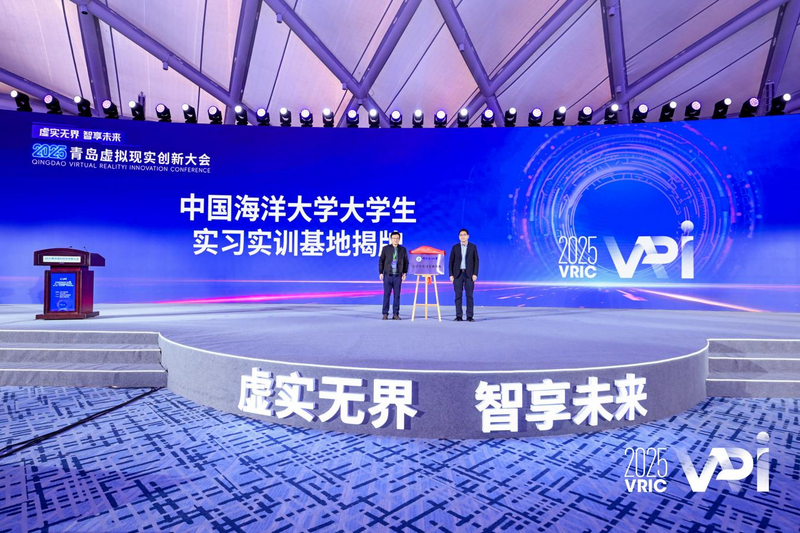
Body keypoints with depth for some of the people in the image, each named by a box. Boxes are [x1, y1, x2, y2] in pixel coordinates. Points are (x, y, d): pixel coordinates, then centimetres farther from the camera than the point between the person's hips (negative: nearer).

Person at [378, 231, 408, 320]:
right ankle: (385, 314, 8)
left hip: (398, 276, 1)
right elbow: (381, 261, 4)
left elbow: (406, 262, 10)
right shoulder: (386, 248, 1)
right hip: (387, 275, -1)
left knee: (397, 295, 2)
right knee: (386, 295, 1)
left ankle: (395, 314, 8)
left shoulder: (403, 249, 5)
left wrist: (404, 273, 2)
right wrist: (381, 273, -2)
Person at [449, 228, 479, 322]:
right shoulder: (455, 247, 5)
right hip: (458, 274, 1)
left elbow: (476, 261, 2)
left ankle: (469, 316, 2)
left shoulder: (473, 247, 4)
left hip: (469, 274, -1)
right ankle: (459, 316, 4)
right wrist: (451, 275, -3)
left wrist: (475, 274, -8)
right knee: (458, 295, -1)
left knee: (469, 295, -2)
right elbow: (451, 262, 5)